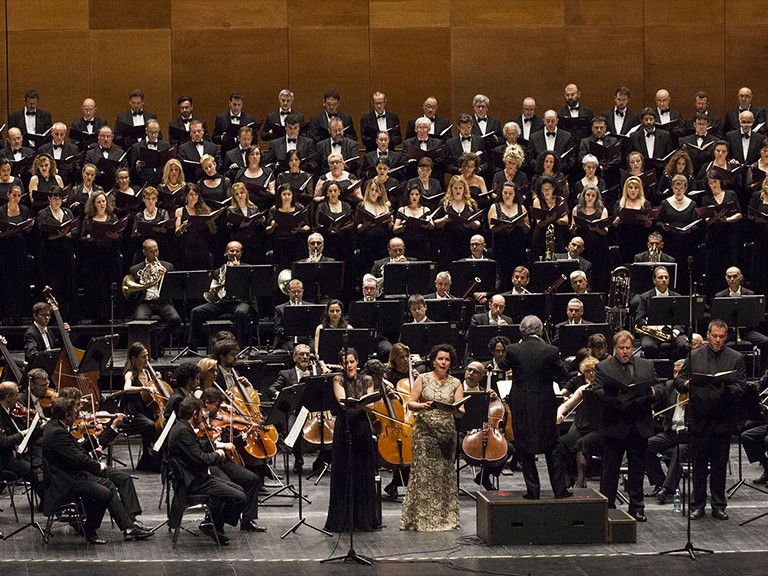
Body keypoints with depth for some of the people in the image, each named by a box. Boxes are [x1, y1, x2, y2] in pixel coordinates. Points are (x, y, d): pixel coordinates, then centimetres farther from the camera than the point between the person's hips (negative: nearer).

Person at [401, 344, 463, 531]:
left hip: (447, 433, 2)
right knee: (423, 473, -4)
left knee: (445, 474, 2)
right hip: (424, 431, -2)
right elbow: (410, 403, 0)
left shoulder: (455, 384, 7)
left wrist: (455, 409, -22)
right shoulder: (423, 379, 4)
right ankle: (421, 517, 1)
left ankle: (445, 517, 9)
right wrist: (423, 406, -19)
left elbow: (460, 412, 1)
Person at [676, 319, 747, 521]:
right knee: (699, 464, 5)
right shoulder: (694, 357, 7)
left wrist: (727, 389, -23)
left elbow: (740, 387, -3)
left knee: (720, 465, 6)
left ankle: (718, 505, 14)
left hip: (723, 421, 0)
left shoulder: (736, 359, 4)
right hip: (699, 419, 0)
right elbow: (679, 381, 5)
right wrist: (685, 384, -18)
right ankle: (697, 504, 14)